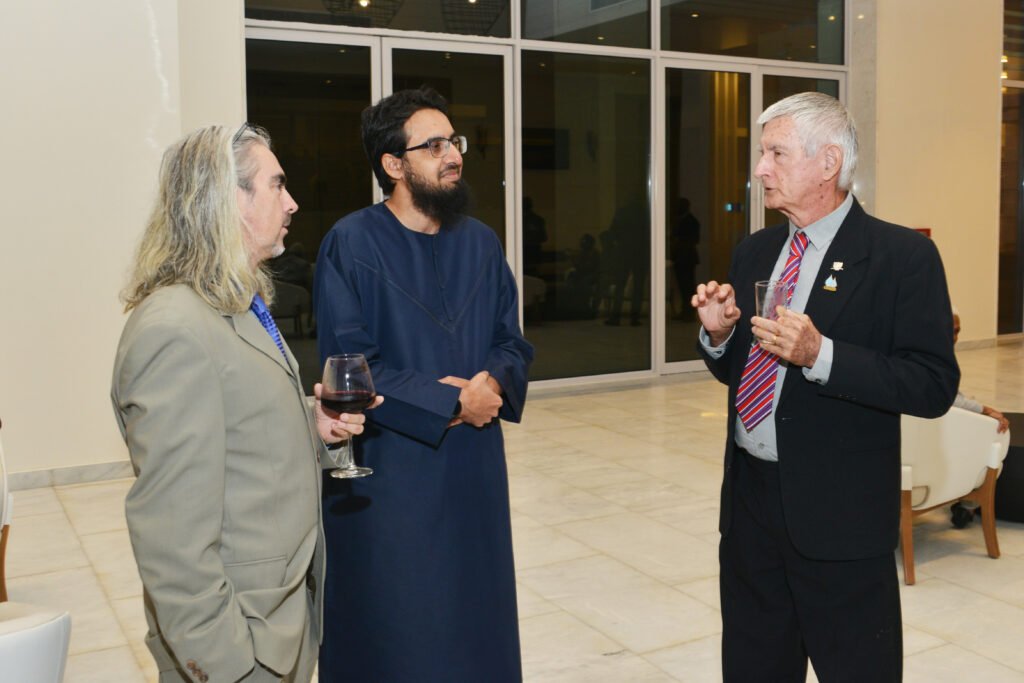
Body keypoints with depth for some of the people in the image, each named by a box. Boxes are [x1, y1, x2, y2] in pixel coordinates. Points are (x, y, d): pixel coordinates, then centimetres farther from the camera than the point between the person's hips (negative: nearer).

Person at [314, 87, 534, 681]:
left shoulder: (481, 242, 8)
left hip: (476, 467, 5)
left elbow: (513, 342, 11)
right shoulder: (351, 244, -9)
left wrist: (494, 383, -12)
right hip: (387, 473, -5)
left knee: (477, 626, 14)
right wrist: (452, 403, -16)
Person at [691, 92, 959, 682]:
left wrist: (819, 354, -27)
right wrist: (718, 333, -6)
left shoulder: (904, 256, -11)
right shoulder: (754, 253, 9)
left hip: (841, 513, -6)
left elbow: (934, 387, -16)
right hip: (749, 499, 6)